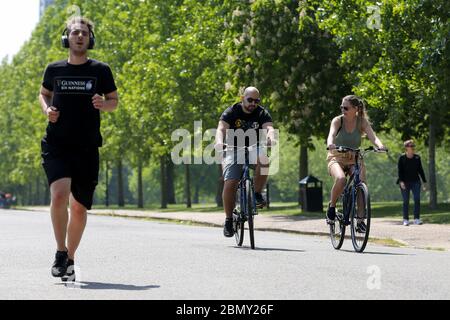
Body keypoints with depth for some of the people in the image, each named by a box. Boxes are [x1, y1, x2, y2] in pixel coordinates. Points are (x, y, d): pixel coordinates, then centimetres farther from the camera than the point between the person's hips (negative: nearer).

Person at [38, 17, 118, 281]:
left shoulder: (100, 70, 4)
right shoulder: (54, 70, 7)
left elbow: (114, 100, 13)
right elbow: (44, 94, 24)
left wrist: (103, 104, -10)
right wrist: (47, 109, 2)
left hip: (87, 148, 1)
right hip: (56, 145, -1)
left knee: (79, 207, 5)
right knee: (60, 194, -23)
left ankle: (70, 260, 23)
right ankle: (60, 252, -5)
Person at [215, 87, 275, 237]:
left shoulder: (262, 114, -2)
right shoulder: (231, 112, -6)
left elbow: (269, 128, -21)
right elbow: (221, 129, -21)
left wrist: (270, 137, -45)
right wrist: (219, 141, -44)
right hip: (234, 150, -1)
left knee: (263, 159, -34)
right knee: (230, 184, -19)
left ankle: (257, 194, -15)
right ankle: (229, 220, -3)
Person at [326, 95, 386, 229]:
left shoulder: (362, 122, -6)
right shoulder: (338, 120, -9)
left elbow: (372, 136, -21)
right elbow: (331, 134, -28)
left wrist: (380, 146, -44)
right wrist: (330, 144, -52)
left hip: (354, 159, 2)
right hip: (337, 158, -2)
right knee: (341, 179, -34)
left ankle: (360, 219, -8)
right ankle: (331, 207, -9)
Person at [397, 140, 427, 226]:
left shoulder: (417, 158, 6)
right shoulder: (402, 158, -2)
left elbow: (420, 170, 11)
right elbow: (400, 171, -4)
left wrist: (424, 182, 9)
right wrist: (401, 181, -17)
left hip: (415, 181, 2)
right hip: (405, 182, -2)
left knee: (417, 199, -10)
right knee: (406, 201, 0)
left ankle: (417, 219, -7)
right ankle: (405, 220, 7)